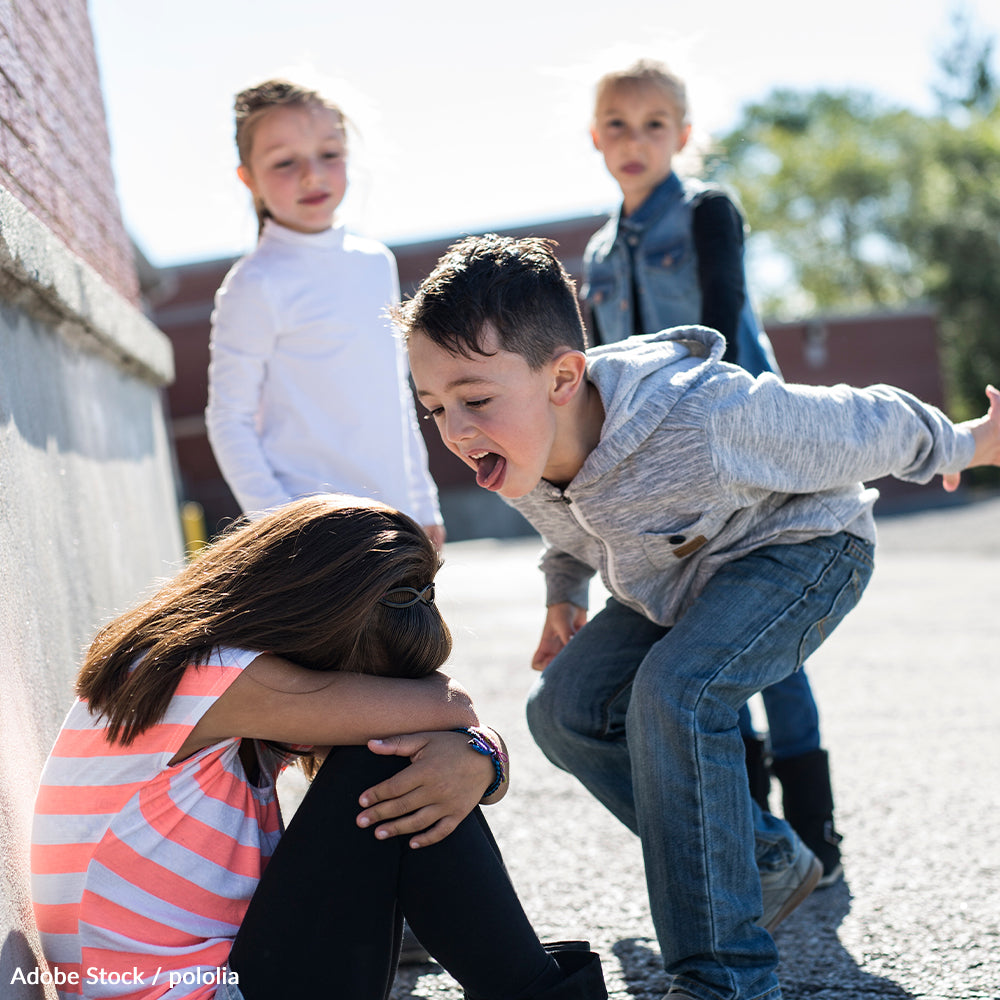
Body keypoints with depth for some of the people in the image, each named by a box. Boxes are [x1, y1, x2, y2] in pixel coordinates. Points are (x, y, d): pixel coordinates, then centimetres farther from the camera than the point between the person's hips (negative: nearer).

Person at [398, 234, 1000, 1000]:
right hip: (682, 577, 8)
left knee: (675, 691, -32)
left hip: (804, 545, -8)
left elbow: (864, 428, -22)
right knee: (566, 709, -3)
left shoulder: (705, 421, -42)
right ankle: (768, 862, 12)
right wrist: (563, 593, 16)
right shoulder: (515, 455, -19)